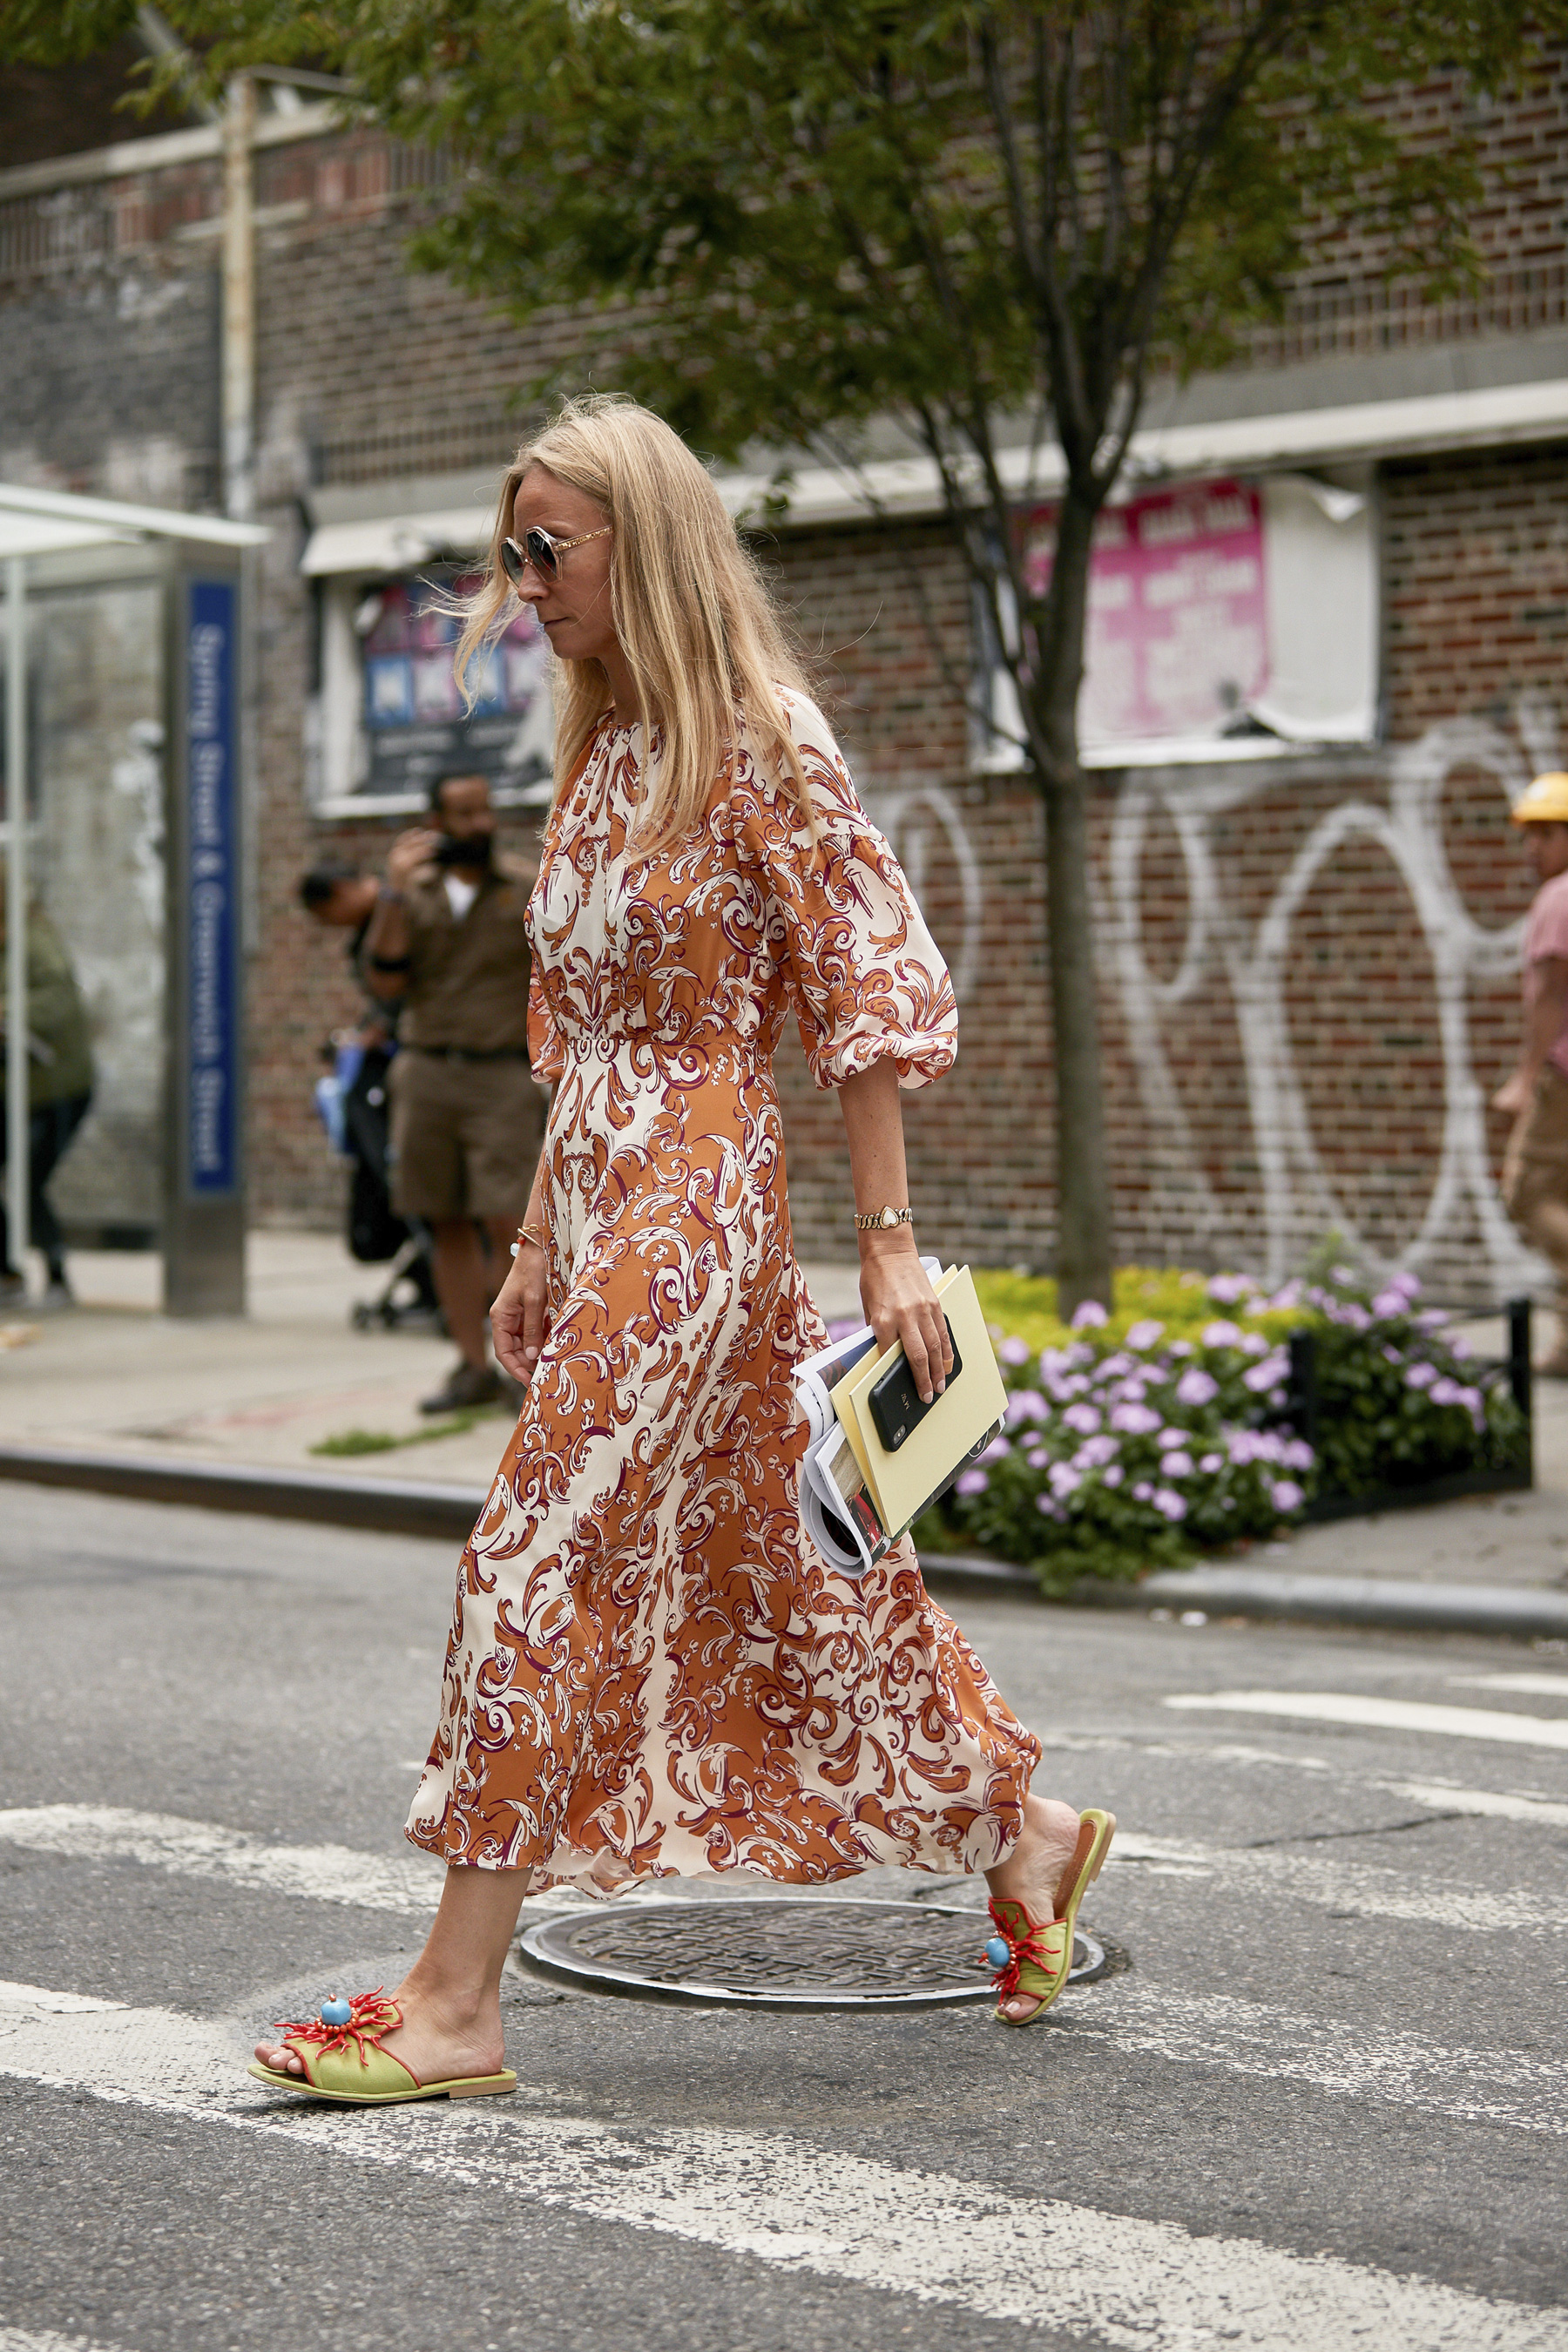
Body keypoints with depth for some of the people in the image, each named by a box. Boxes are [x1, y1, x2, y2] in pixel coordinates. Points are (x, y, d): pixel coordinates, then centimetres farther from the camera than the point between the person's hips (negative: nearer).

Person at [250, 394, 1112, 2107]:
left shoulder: (757, 739, -10)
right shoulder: (603, 748, 15)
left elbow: (877, 988, -11)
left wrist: (885, 1243, -14)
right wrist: (540, 1241, 19)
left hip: (696, 1208, -9)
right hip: (605, 1204, 9)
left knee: (544, 1560, -10)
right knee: (771, 1562, 13)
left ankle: (454, 2005, -5)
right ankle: (1020, 1832, 29)